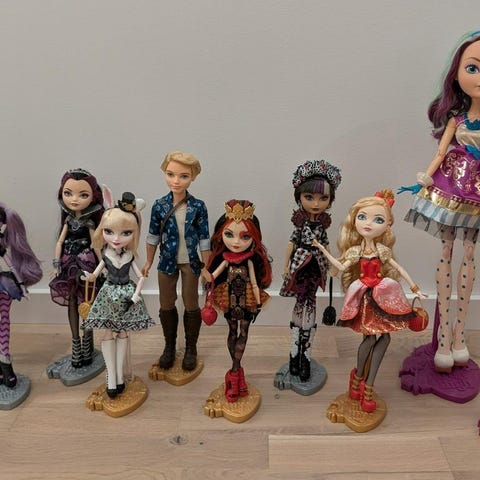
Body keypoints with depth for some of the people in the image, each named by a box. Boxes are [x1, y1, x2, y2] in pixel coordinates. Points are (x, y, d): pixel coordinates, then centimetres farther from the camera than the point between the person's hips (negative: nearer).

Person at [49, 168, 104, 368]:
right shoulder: (68, 219, 2)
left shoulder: (89, 222, -9)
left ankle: (86, 343, 20)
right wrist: (57, 265, 0)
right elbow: (60, 242, 5)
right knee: (72, 303, 10)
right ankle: (76, 344, 23)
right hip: (69, 264, 4)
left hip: (85, 263, -4)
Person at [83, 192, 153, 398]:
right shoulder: (106, 257, -8)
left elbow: (141, 277, -3)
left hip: (127, 296, 0)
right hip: (109, 296, 0)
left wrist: (136, 295, -14)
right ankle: (112, 378, 13)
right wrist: (88, 276, -24)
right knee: (108, 335, 4)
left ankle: (119, 375, 21)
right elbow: (94, 276, -2)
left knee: (122, 334, 10)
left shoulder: (130, 257, -8)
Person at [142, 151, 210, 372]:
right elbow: (153, 235, 2)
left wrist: (206, 265, -5)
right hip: (167, 261, 2)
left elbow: (204, 238, -6)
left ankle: (191, 348, 28)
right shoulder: (159, 205, -7)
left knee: (191, 306, 11)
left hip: (190, 262, -2)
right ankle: (169, 346, 33)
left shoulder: (198, 206, -11)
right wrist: (149, 261, 8)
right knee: (166, 306, 13)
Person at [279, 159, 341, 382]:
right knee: (301, 304, 5)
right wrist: (287, 266, -2)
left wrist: (329, 265, 11)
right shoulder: (301, 221, -9)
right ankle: (295, 356, 19)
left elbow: (325, 244, 8)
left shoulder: (323, 222, -1)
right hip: (300, 267, -2)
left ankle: (305, 357, 17)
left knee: (310, 303, 8)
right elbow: (292, 242, -3)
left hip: (316, 268, 2)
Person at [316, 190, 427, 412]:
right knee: (370, 338, -10)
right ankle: (359, 377, 17)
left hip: (382, 296, 3)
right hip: (365, 297, -3)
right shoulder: (356, 250, -1)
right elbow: (342, 267, -9)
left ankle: (367, 385, 8)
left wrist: (415, 288, 7)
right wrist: (323, 250, -9)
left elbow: (399, 269, 8)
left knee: (384, 337, -4)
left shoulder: (382, 250, 4)